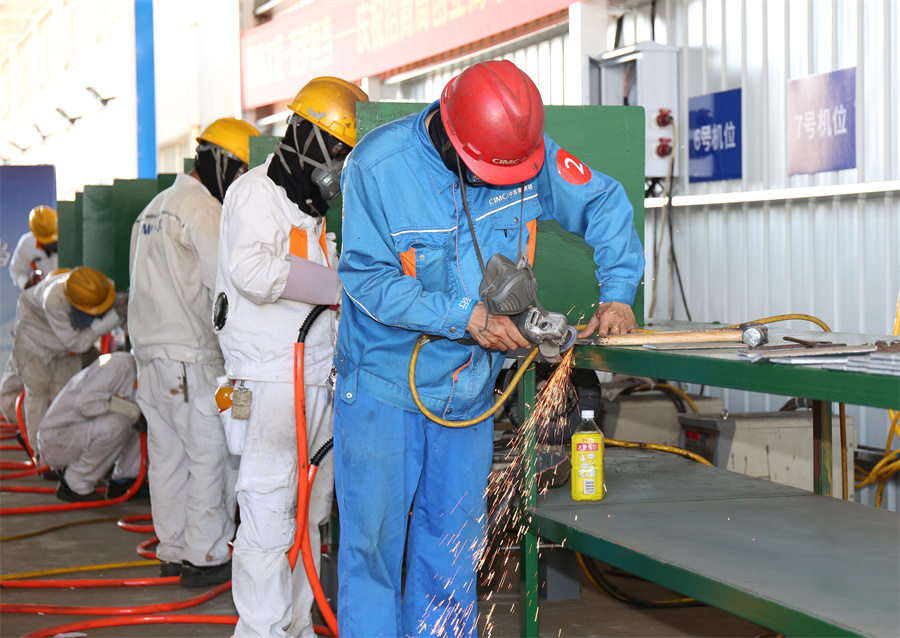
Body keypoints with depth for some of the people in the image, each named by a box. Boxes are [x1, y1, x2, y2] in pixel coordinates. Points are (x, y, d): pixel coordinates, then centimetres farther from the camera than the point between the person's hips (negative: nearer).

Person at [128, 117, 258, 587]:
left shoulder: (155, 208, 20)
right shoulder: (203, 209, -11)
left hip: (149, 352, 10)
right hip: (191, 358, -10)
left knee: (167, 455, 12)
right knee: (212, 453, -4)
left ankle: (172, 551, 17)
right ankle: (206, 557, -2)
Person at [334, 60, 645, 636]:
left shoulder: (533, 156, -9)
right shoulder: (378, 166, -19)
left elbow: (605, 204, 5)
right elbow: (368, 278, -18)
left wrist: (618, 291, -6)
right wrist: (466, 318, -23)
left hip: (470, 388, 3)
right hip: (385, 383, -3)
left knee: (454, 547, 10)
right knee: (374, 538, 2)